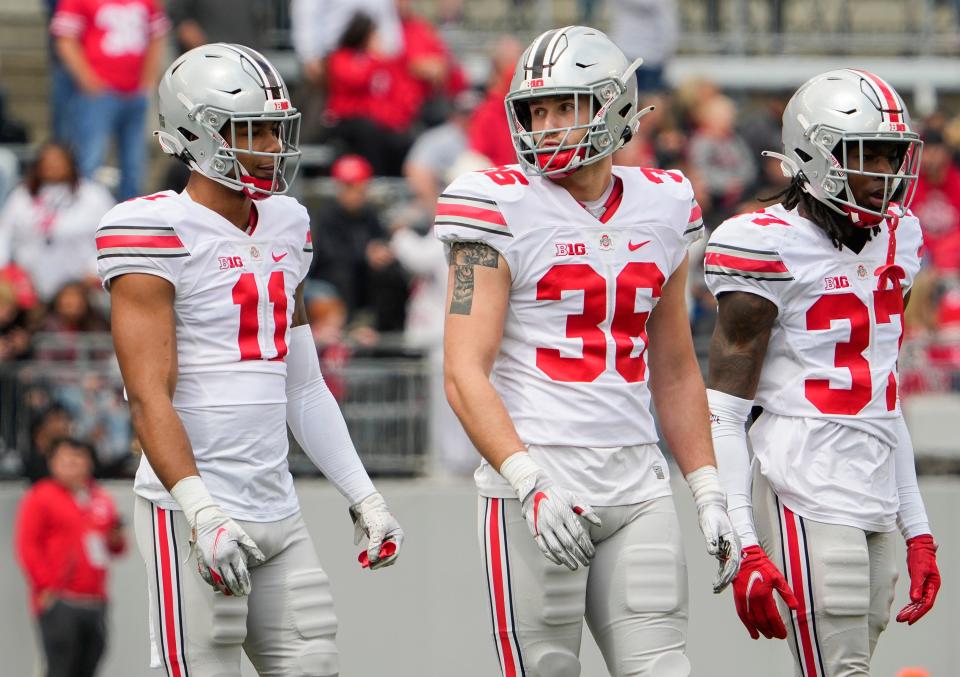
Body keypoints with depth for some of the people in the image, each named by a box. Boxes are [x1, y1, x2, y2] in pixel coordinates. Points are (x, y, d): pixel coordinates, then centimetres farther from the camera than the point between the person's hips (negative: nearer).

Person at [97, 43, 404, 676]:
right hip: (194, 513, -7)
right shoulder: (159, 232, -9)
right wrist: (202, 513, -25)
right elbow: (149, 397, -15)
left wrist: (364, 497, 15)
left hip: (279, 514, 7)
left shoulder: (285, 226, 15)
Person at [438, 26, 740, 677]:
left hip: (637, 488, 5)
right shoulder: (506, 209, -5)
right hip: (536, 487, -5)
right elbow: (465, 375, -12)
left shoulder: (660, 211, 11)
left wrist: (709, 496, 14)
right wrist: (532, 486, -23)